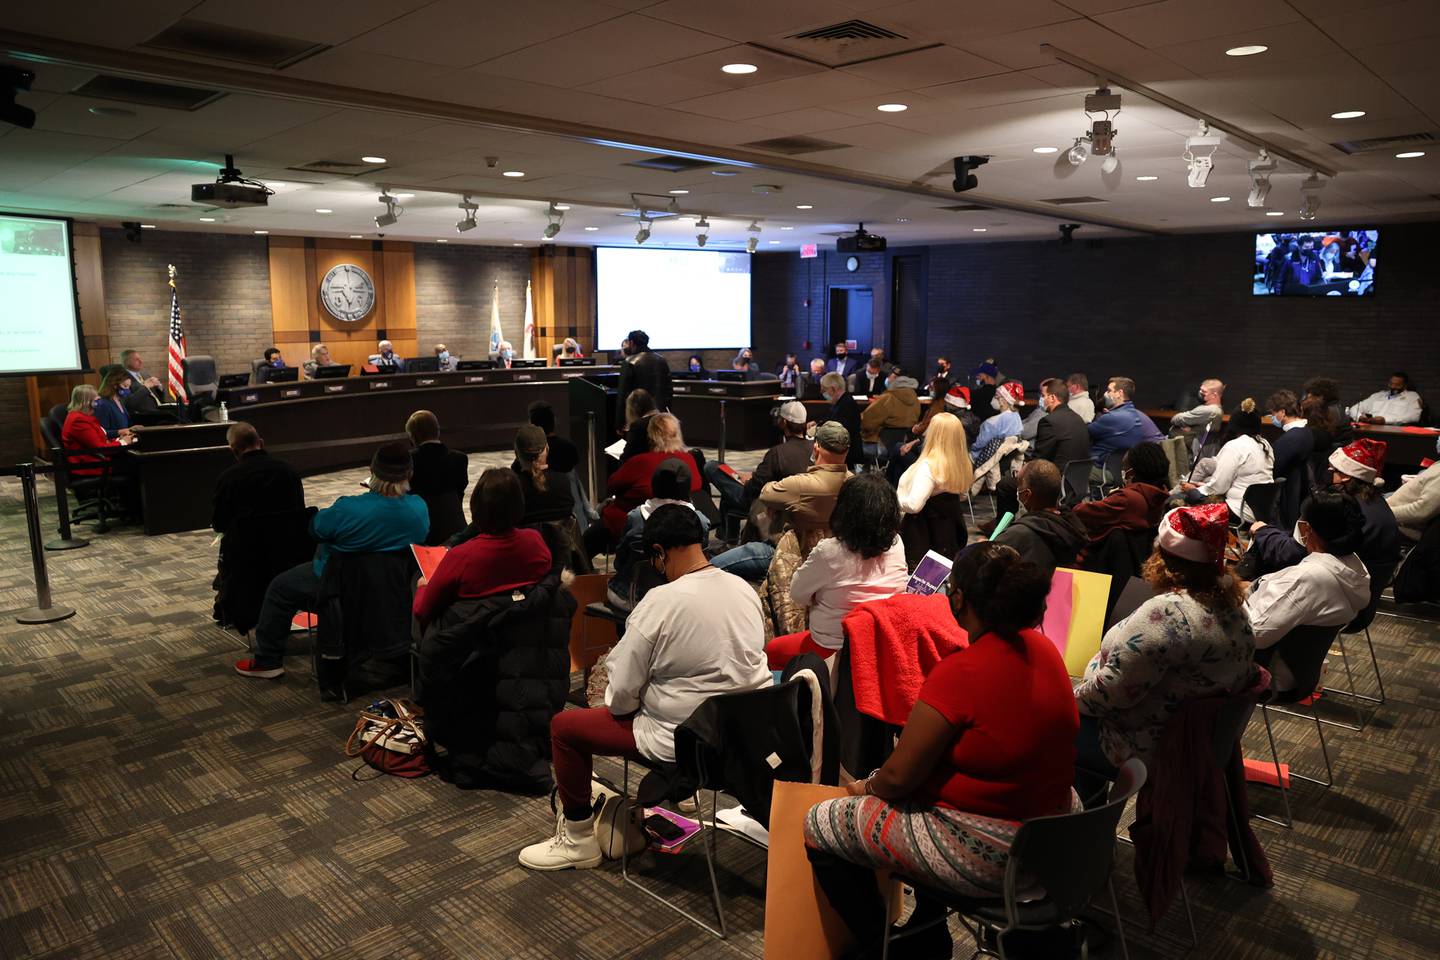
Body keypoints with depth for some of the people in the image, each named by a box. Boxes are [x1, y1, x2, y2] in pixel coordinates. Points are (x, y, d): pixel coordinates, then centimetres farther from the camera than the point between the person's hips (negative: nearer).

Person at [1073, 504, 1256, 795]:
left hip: (1149, 751, -9)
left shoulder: (1166, 613, -30)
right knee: (1080, 724, 22)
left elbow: (1112, 691, -28)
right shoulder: (1231, 601, -2)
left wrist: (1073, 700, -7)